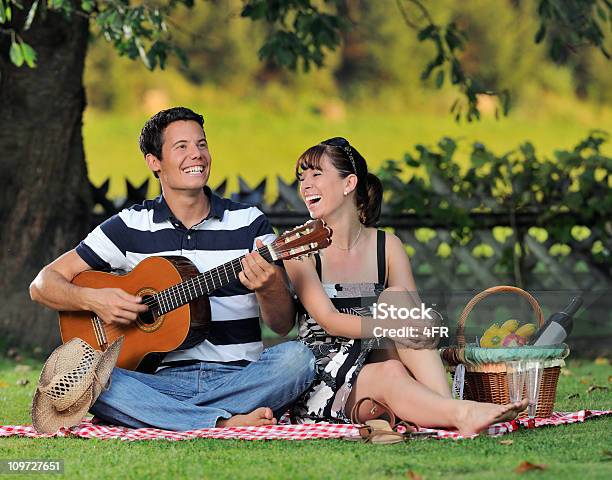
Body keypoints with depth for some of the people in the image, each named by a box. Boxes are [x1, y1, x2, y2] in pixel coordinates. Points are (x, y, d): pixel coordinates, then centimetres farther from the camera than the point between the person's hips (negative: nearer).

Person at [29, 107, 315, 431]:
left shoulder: (249, 223, 8)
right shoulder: (130, 227, 8)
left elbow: (283, 325, 4)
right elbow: (43, 285, 7)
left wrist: (268, 290, -19)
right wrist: (93, 299, -13)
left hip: (240, 379, 0)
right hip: (163, 379, 0)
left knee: (297, 358, -31)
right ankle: (224, 423, -34)